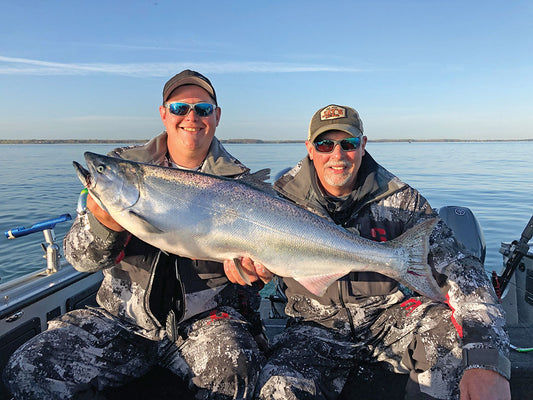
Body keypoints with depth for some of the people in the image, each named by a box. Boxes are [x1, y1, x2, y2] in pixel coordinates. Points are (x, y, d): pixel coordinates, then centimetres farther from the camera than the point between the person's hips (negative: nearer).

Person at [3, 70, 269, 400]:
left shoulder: (238, 181, -2)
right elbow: (80, 258, -4)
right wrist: (103, 225, -27)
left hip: (205, 317, -2)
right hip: (123, 316, 3)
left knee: (234, 371, -31)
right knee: (27, 371, -14)